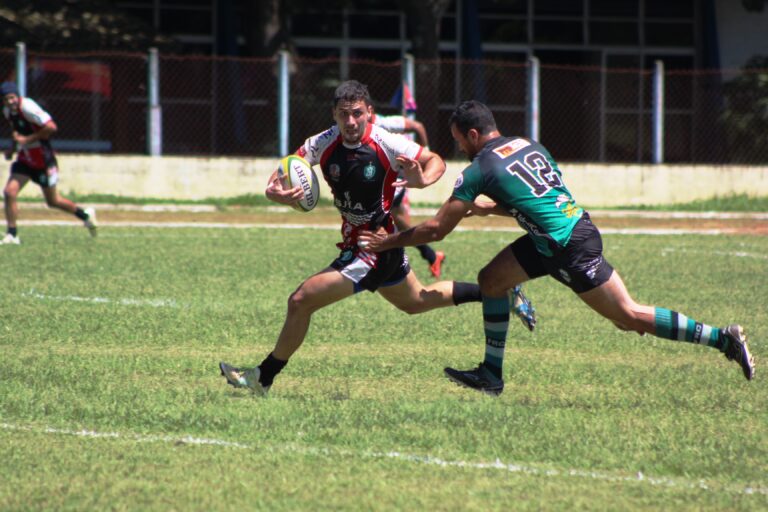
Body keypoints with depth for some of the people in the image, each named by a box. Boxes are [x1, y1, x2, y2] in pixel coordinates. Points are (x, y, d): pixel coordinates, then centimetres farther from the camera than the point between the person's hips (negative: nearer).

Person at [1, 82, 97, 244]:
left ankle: (85, 215, 30)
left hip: (43, 159, -7)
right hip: (25, 158, 7)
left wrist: (27, 139, -27)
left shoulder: (27, 107, -24)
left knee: (53, 201, 7)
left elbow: (51, 127, -30)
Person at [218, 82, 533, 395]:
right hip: (354, 243, 8)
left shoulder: (387, 144, -22)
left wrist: (423, 180, -32)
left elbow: (436, 161, -9)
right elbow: (287, 169, -3)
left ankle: (263, 378, 3)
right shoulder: (323, 143, -9)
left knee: (301, 301, -13)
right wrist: (274, 190, -27)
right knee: (416, 302, 30)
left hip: (375, 249, -8)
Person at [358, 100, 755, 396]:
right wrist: (489, 208, 22)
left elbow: (436, 229, -8)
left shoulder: (480, 171, -12)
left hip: (572, 248, -9)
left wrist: (389, 242, 5)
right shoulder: (526, 144, 10)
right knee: (491, 280, 12)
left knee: (629, 316, -3)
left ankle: (722, 338, 1)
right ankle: (491, 375, 17)